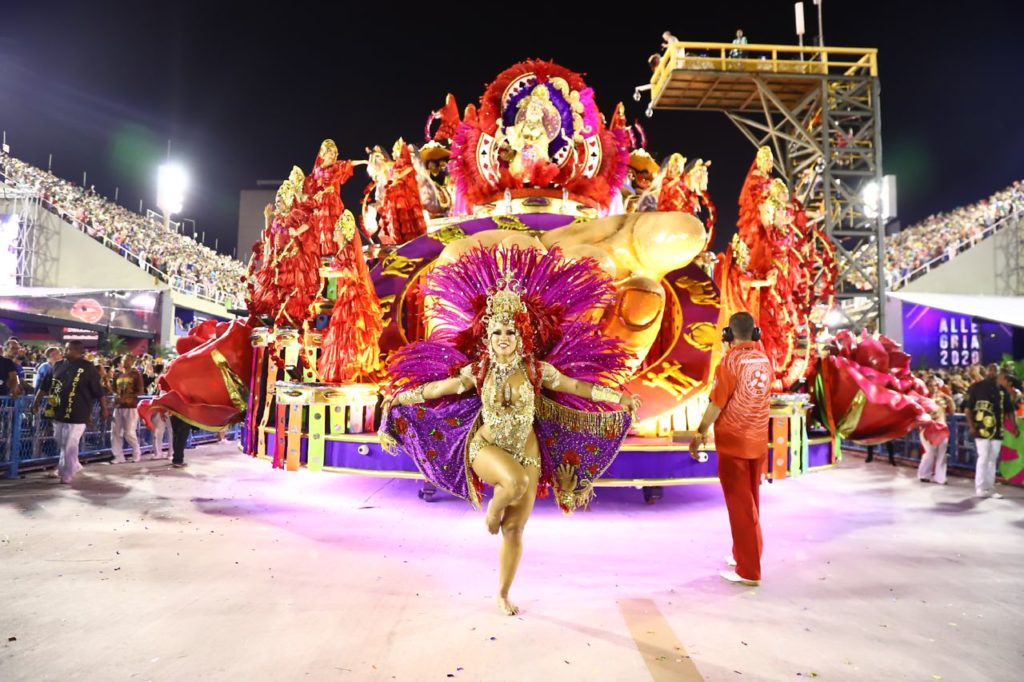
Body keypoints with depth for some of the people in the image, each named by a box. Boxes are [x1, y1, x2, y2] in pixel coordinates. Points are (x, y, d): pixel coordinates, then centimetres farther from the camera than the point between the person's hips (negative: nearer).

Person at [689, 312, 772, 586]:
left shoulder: (730, 361, -16)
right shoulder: (764, 360, 3)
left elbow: (716, 403, -16)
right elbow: (763, 399, 12)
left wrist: (699, 434, -6)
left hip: (733, 441, -6)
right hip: (758, 440, 7)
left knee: (740, 504, 1)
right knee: (751, 500, 18)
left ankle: (749, 570, 7)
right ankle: (743, 555, 31)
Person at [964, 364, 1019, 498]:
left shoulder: (1002, 390, 10)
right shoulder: (976, 387, -4)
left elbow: (1008, 410, 14)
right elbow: (967, 408, -6)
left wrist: (1014, 426, 1)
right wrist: (971, 426, -13)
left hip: (997, 430, 5)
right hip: (981, 429, -5)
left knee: (993, 460, 9)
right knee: (983, 458, -6)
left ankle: (989, 488, 16)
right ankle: (980, 488, 1)